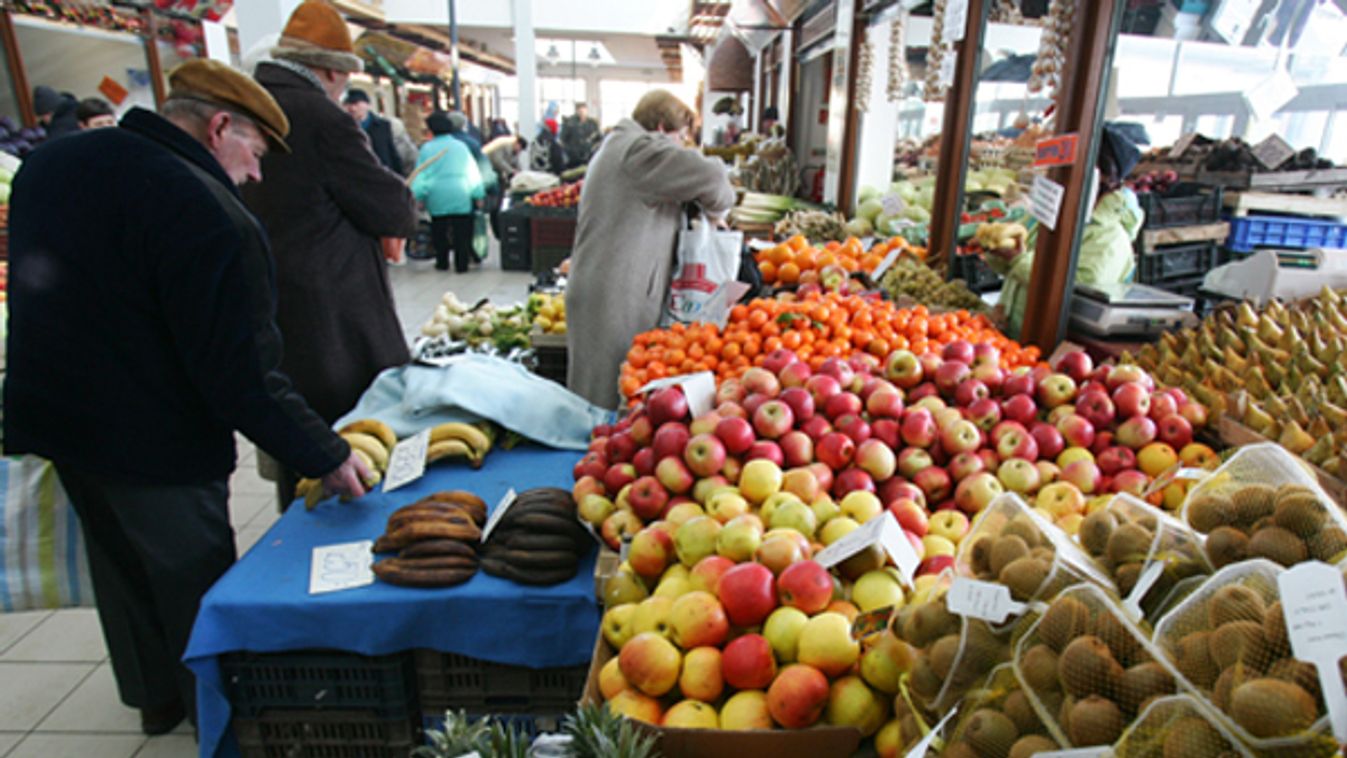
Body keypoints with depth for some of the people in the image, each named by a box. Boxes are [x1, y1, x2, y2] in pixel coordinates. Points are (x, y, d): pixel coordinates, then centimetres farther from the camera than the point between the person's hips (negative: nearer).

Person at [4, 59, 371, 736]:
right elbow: (243, 376, -28)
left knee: (121, 565, 24)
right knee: (194, 582, 12)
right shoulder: (209, 215, -27)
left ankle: (154, 698, 45)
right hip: (152, 446, -8)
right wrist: (326, 457, -20)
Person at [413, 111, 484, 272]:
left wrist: (418, 195, 6)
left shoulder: (427, 148, 2)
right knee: (461, 231, 3)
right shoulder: (460, 145, 6)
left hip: (437, 196, 0)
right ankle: (461, 264, 3)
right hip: (461, 196, 0)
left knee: (439, 231, 11)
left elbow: (420, 173, 1)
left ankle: (442, 262, 17)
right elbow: (472, 170, 6)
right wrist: (478, 195, 10)